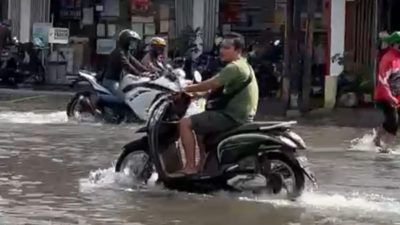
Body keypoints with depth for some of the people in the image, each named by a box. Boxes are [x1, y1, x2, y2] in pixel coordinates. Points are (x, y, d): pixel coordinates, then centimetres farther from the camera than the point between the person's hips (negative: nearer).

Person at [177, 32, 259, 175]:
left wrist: (186, 89, -7)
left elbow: (211, 84, -18)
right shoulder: (243, 65, 16)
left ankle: (190, 167, -13)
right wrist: (199, 93, 12)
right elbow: (217, 86, 21)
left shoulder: (234, 67, -16)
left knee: (185, 123, -12)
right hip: (242, 115, 11)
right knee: (199, 122, 30)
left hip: (232, 117, -11)